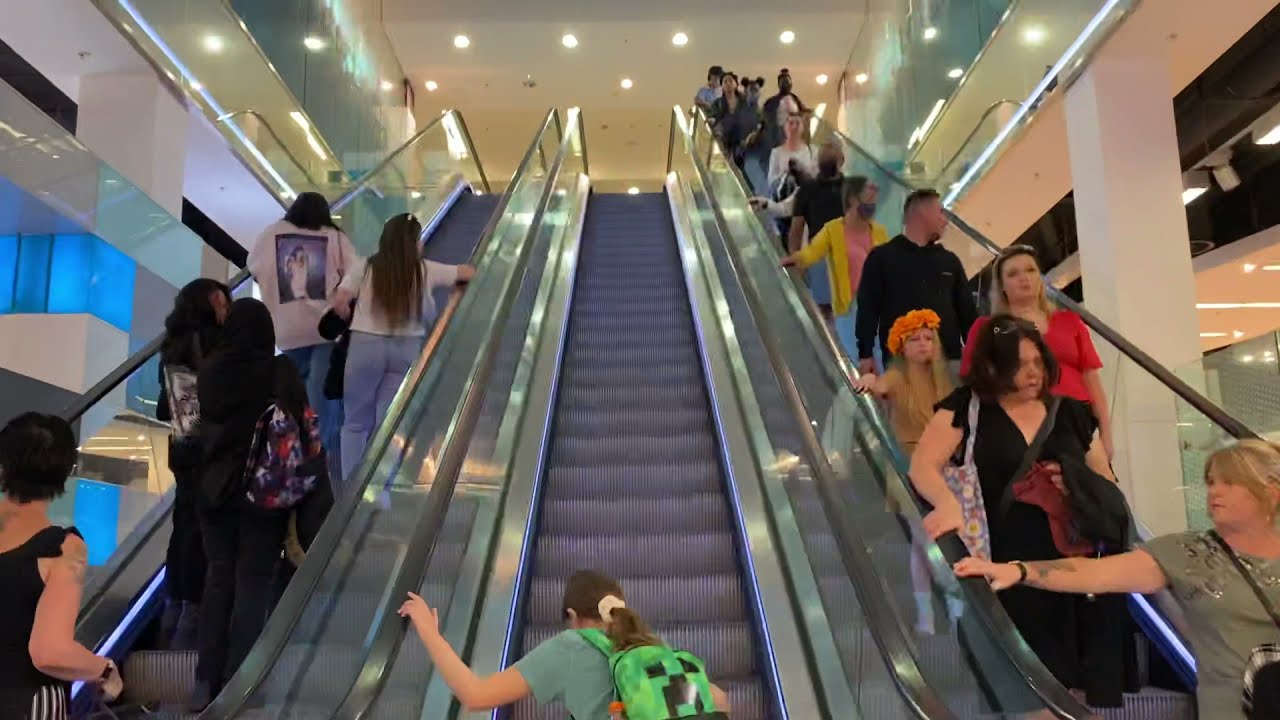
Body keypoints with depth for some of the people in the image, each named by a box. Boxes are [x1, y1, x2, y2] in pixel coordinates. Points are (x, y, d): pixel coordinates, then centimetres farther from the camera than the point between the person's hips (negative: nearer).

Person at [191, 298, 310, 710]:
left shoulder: (209, 371, -1)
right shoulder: (280, 371, -12)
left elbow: (204, 426, 8)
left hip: (215, 489, 4)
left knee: (218, 579, 16)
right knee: (253, 586, 5)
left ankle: (206, 684, 20)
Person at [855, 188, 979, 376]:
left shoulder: (949, 260, 18)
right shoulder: (882, 257, 5)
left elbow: (967, 311, 19)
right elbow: (868, 308, 1)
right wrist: (865, 354, -6)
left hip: (948, 358, 4)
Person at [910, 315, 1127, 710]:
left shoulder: (1071, 412, 9)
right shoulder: (968, 407, -1)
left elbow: (1105, 484, 15)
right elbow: (923, 465, -11)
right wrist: (949, 503, -31)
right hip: (1015, 572, -3)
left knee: (1098, 680, 9)